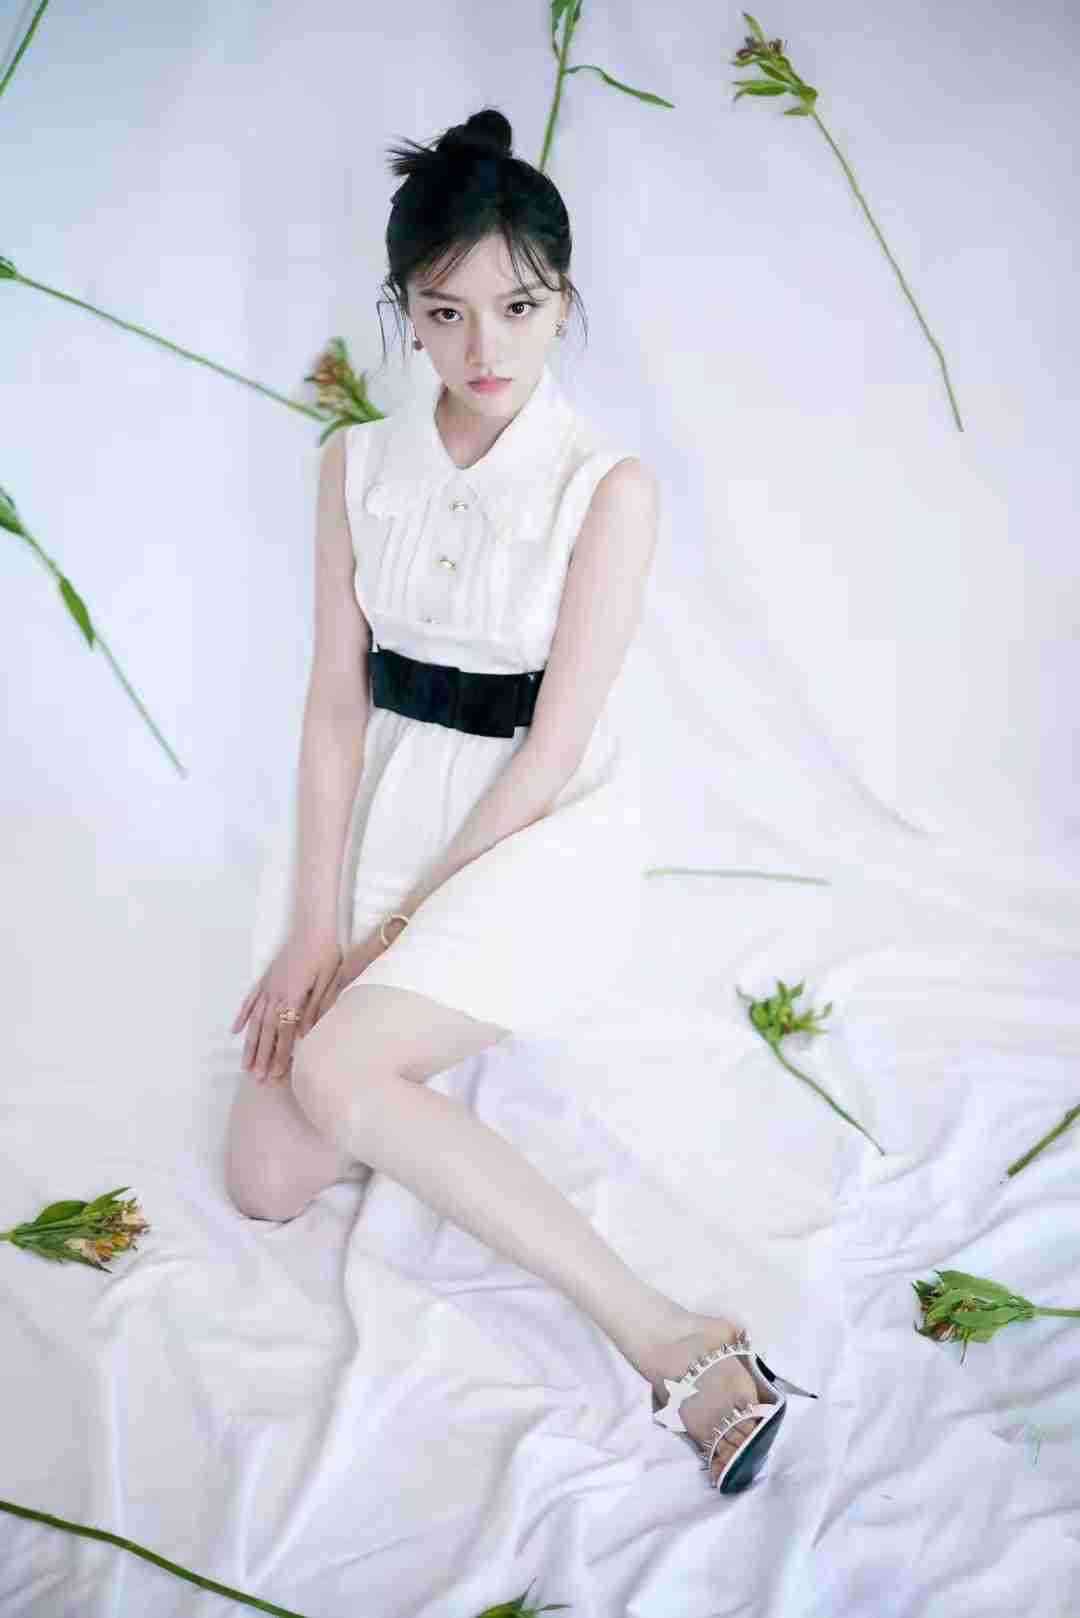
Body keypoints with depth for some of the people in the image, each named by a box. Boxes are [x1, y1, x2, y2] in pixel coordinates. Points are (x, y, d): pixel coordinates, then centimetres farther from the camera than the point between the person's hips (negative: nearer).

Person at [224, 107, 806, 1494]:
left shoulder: (609, 486, -12)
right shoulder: (357, 465, 2)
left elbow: (554, 744, -13)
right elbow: (338, 702, 0)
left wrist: (395, 925, -12)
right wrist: (318, 926, -7)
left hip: (545, 835, -5)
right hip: (391, 819, 5)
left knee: (332, 1072, -30)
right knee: (268, 1185, -4)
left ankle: (670, 1342, -20)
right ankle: (431, 1019, 27)